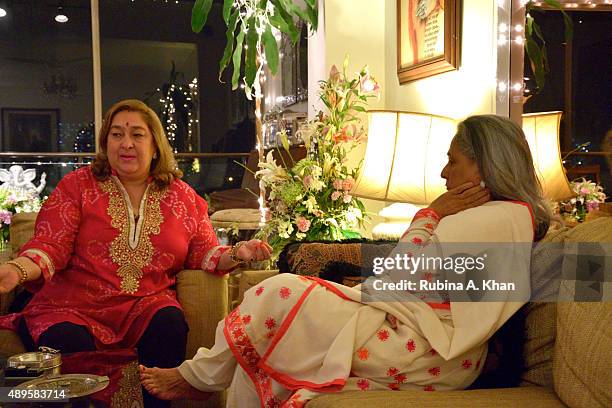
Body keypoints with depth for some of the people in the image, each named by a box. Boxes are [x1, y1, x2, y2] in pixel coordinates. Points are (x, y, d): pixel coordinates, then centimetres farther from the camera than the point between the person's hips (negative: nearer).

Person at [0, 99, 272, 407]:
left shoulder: (182, 196, 11)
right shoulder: (78, 185, 6)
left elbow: (205, 252, 10)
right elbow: (51, 245, -2)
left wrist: (236, 254, -11)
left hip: (146, 307, 2)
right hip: (74, 309, -1)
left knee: (170, 324, -29)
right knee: (71, 345, -31)